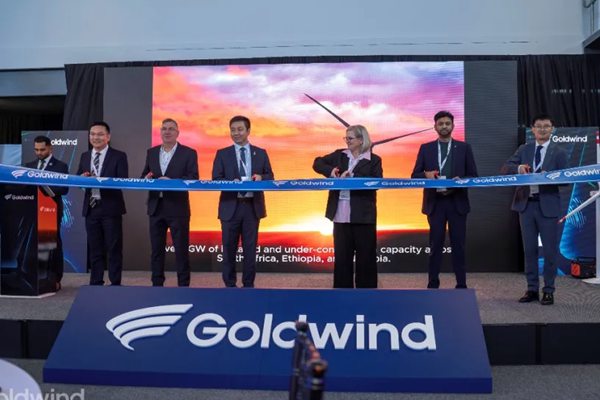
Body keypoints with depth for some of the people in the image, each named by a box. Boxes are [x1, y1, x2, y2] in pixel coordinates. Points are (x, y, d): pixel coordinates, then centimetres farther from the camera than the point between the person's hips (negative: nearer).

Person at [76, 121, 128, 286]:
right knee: (94, 248, 12)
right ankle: (96, 283, 21)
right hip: (91, 208, 5)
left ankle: (115, 284, 10)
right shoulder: (84, 156, 13)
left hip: (110, 208, -5)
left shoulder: (119, 156, -2)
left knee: (114, 248, 2)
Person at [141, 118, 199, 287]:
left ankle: (183, 285, 9)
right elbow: (144, 175, 14)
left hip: (177, 208, -4)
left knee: (181, 249, 1)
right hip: (156, 207, 5)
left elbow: (193, 178, -9)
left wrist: (171, 181, -22)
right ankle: (157, 284, 20)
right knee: (156, 249, 10)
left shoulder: (188, 153, -1)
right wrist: (147, 178, -10)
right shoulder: (151, 152, 13)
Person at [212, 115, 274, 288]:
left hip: (252, 206, 1)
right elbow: (216, 179, -1)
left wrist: (261, 177, -14)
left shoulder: (261, 153, 9)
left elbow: (270, 176, 8)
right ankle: (230, 285, 17)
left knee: (250, 249, 7)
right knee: (229, 249, 5)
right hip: (230, 207, -1)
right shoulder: (222, 154, 5)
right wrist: (232, 182, -20)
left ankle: (248, 285, 18)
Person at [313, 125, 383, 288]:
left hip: (363, 214, -3)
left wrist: (352, 177, -19)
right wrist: (330, 170, -10)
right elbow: (317, 163, 10)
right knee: (341, 255, 9)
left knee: (365, 254, 4)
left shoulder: (374, 159, 0)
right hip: (341, 214, 3)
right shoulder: (339, 155, 10)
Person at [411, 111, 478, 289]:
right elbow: (415, 175, 4)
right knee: (435, 244, 4)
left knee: (458, 245, 3)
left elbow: (473, 175, 4)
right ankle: (433, 284, 10)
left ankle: (461, 285, 11)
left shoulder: (464, 147, 8)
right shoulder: (425, 148, 8)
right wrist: (426, 175, -17)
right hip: (435, 202, 0)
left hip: (457, 202, 0)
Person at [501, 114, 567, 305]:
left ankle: (548, 291, 15)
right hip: (526, 204, 3)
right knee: (529, 249, 8)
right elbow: (505, 168, 1)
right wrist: (518, 167, -19)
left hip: (548, 206, -3)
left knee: (549, 250, 3)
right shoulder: (523, 150, 10)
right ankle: (532, 289, 18)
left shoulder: (558, 152, 2)